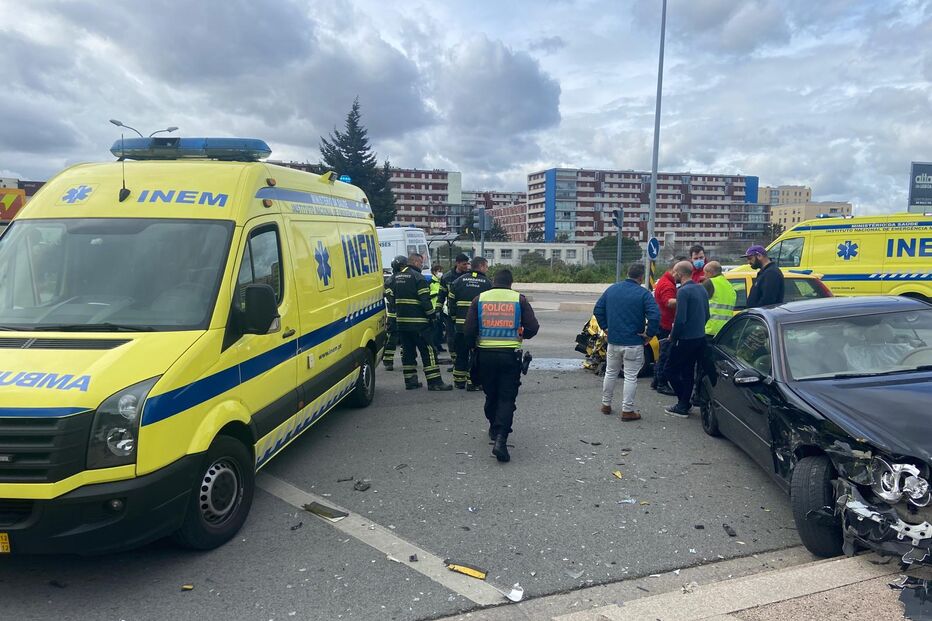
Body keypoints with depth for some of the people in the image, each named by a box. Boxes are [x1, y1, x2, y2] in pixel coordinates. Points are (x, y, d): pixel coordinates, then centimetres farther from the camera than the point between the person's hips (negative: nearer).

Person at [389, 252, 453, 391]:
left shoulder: (396, 277, 13)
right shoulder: (418, 277, -11)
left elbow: (393, 298, 17)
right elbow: (425, 300, -17)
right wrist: (432, 315, -7)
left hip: (401, 321, 8)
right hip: (418, 322, -7)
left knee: (407, 351, 13)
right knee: (428, 350, -3)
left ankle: (410, 380, 15)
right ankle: (434, 382, -2)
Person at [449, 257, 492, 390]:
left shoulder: (458, 281, 5)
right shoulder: (487, 283, -1)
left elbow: (451, 303, 6)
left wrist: (455, 318, 17)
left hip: (461, 324, 3)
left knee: (460, 353, 14)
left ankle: (459, 381, 22)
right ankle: (472, 382, 4)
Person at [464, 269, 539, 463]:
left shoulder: (480, 299, 2)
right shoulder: (519, 299, -1)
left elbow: (469, 330, -3)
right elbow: (533, 327, -5)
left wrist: (473, 346, 16)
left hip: (485, 354, 2)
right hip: (510, 355, -2)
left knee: (490, 394, 19)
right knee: (507, 398, 1)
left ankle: (494, 430, 36)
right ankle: (501, 439, -13)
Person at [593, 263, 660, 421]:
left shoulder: (612, 289, 5)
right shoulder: (643, 294, -11)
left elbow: (598, 309, 9)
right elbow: (655, 316, -22)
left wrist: (605, 327, 14)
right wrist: (649, 334, -10)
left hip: (613, 341, 5)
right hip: (634, 343, -5)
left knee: (610, 373, 18)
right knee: (631, 377, 4)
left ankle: (606, 404, 28)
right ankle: (627, 410, 7)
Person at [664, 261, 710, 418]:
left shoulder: (683, 291, -18)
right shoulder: (701, 289, 10)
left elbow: (680, 319, -23)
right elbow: (706, 315, 17)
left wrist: (672, 337, -10)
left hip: (686, 339, -9)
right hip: (700, 338, 9)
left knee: (671, 370, 3)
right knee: (688, 372, 15)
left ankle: (683, 406, 4)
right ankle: (684, 404, 21)